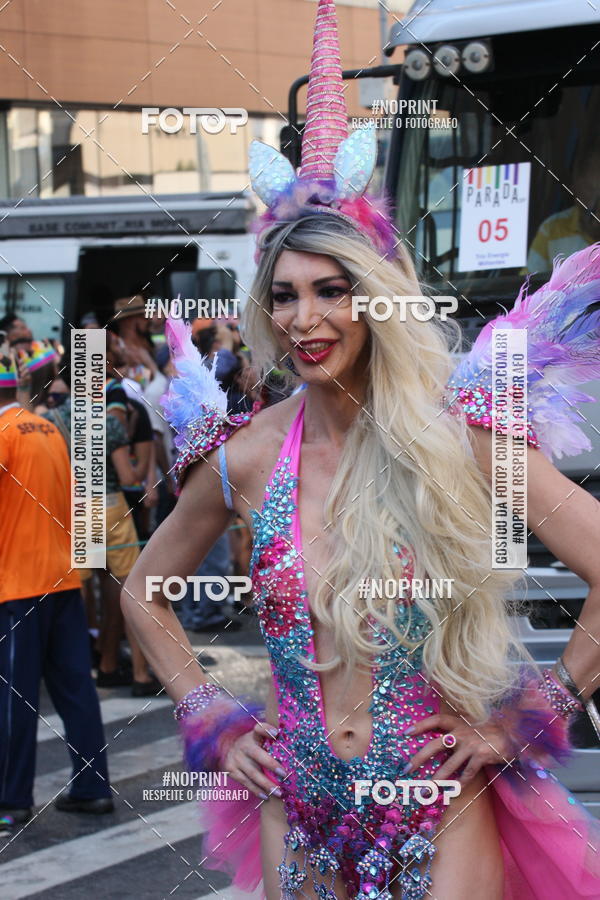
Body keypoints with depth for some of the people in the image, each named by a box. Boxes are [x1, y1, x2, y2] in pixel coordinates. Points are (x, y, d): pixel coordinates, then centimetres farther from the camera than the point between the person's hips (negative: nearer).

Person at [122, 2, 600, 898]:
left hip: (441, 807, -3)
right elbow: (145, 593, 15)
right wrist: (212, 722, 7)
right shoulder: (245, 458, -1)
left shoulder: (455, 434, -11)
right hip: (299, 808, 3)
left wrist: (527, 719, -10)